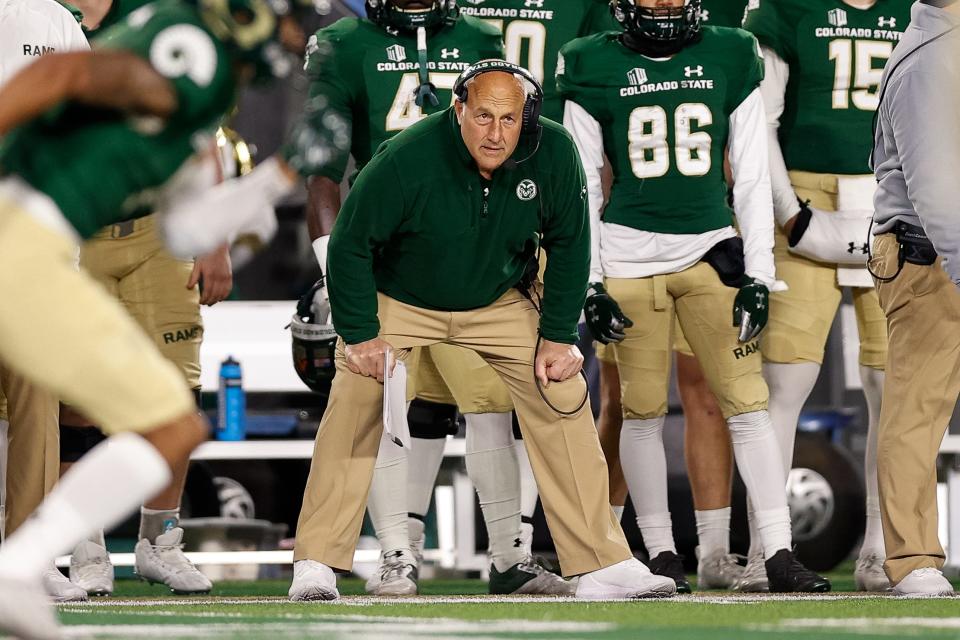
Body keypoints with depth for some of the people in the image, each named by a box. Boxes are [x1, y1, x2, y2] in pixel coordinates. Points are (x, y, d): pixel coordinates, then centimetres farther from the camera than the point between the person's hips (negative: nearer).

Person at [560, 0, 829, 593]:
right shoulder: (596, 68, 2)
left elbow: (752, 178, 6)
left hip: (711, 251, 1)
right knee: (644, 410, 2)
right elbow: (583, 187, 4)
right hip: (627, 255, -1)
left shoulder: (731, 61, 5)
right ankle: (661, 555, 12)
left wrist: (758, 274, -1)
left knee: (749, 400, -6)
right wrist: (588, 282, -1)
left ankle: (781, 555, -5)